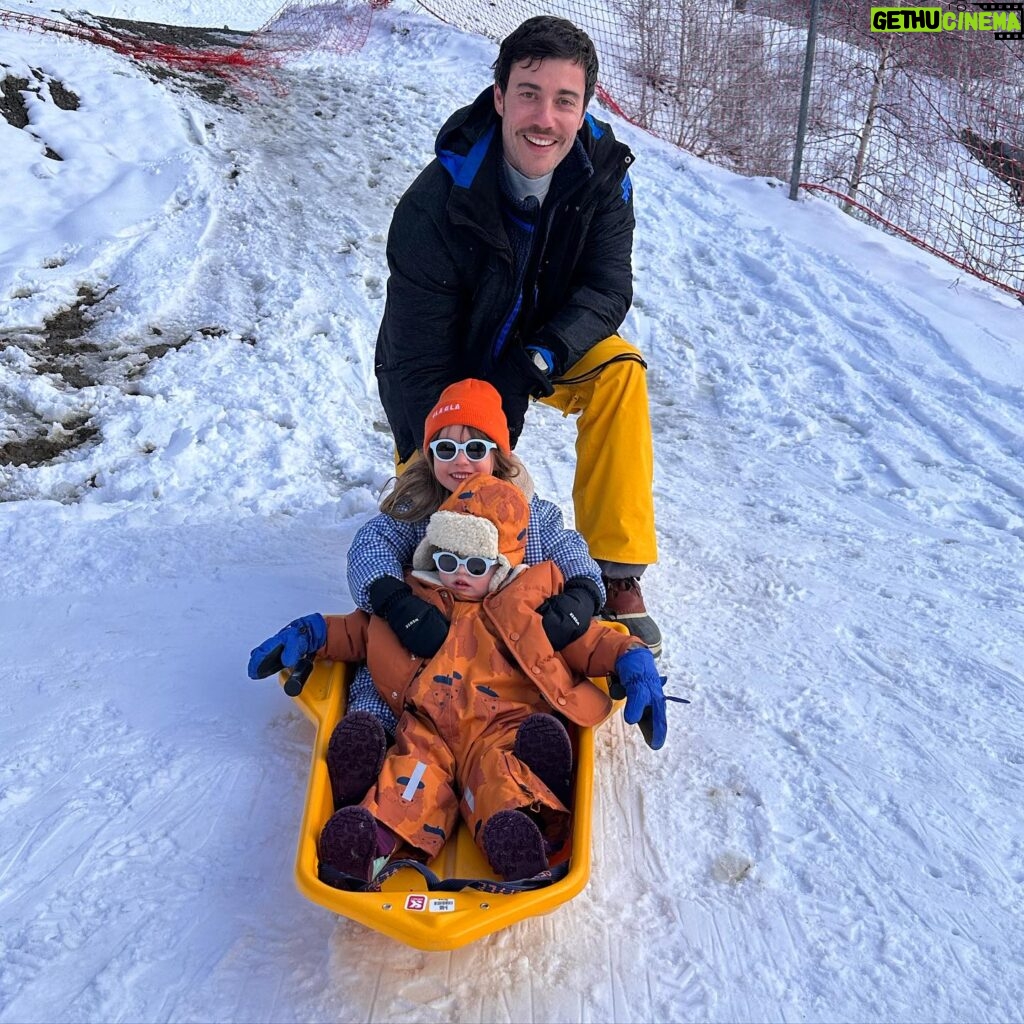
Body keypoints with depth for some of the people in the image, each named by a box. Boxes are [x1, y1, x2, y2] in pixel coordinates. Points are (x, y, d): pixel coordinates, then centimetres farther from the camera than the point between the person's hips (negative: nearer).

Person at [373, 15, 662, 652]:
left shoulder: (604, 171, -17)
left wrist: (535, 363, -37)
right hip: (450, 373, -2)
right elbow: (420, 360, -26)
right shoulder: (434, 206, -28)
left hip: (549, 352, 3)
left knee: (618, 369, -28)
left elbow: (608, 290, -19)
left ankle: (617, 574, -21)